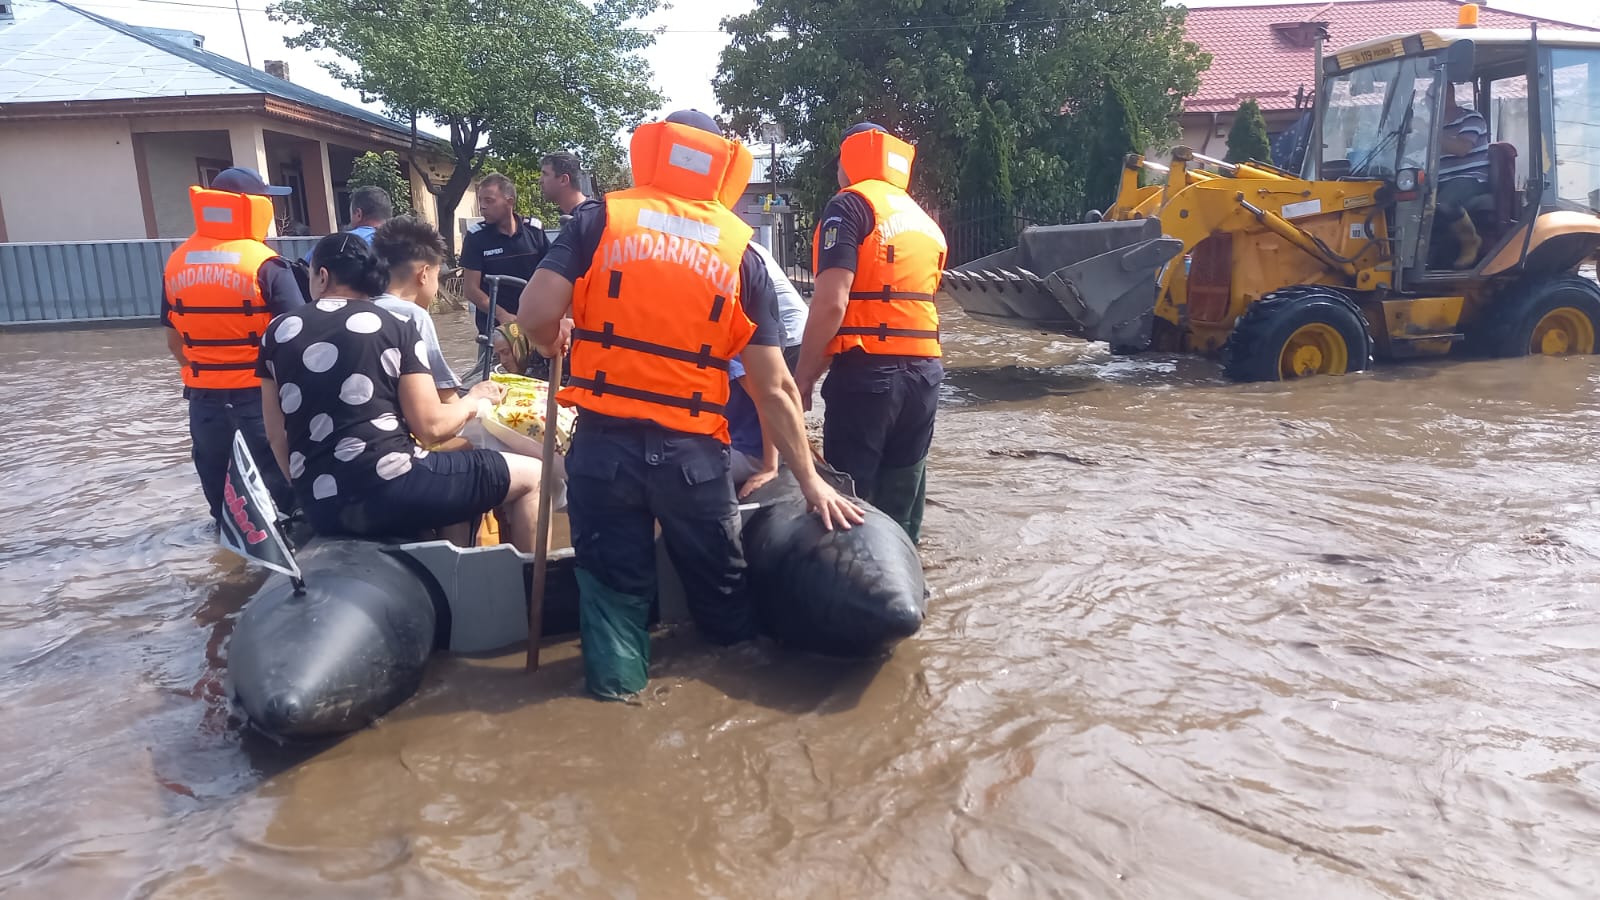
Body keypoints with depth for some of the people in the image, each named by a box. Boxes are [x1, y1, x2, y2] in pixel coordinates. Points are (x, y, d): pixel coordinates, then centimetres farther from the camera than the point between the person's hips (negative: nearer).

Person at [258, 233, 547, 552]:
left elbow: (276, 434, 13)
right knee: (531, 475, 9)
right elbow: (430, 427, -6)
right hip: (391, 492, -6)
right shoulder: (397, 327, -1)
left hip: (322, 509, 6)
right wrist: (474, 399, 13)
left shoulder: (278, 332, 11)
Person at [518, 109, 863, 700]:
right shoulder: (740, 251, 5)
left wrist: (553, 344, 15)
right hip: (693, 452, 2)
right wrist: (810, 481, 9)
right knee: (723, 596, 19)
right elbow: (773, 387, 2)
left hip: (604, 443, -1)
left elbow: (537, 314, -10)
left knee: (614, 590, 12)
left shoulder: (601, 218, 2)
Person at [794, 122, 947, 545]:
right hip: (924, 372, 7)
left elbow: (831, 303, -14)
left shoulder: (852, 204, -3)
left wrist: (803, 376, -6)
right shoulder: (924, 221, 22)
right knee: (900, 510, 13)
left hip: (868, 371, -7)